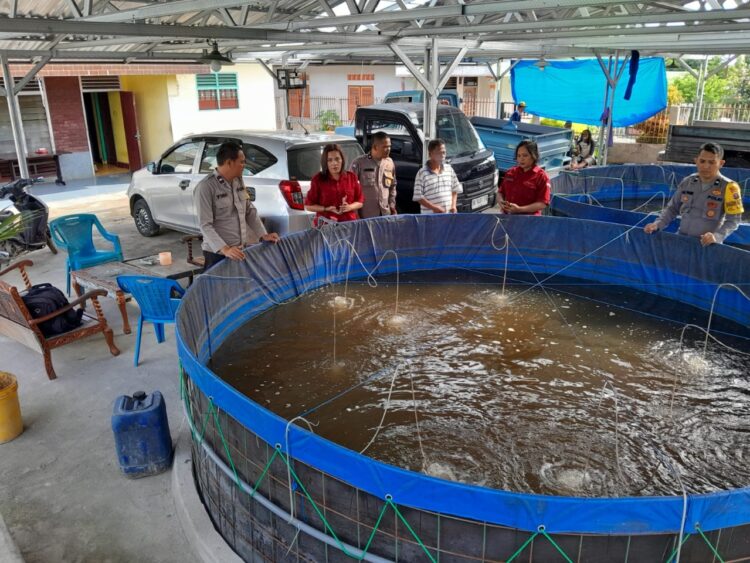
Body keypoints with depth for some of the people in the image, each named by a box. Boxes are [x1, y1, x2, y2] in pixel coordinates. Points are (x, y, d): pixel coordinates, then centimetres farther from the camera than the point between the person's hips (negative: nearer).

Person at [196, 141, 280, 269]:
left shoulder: (238, 181, 7)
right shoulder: (206, 187, -15)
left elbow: (250, 211, 14)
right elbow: (205, 225, -19)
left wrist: (263, 235, 3)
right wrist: (224, 249, -30)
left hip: (240, 250, 7)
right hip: (218, 253, -6)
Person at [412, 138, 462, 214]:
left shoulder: (449, 169, 8)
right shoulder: (422, 173, -9)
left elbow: (455, 190, 17)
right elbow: (418, 197, -11)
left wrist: (453, 205, 2)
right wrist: (434, 207, -18)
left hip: (448, 215, 5)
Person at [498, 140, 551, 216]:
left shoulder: (541, 176, 0)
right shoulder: (510, 173, 16)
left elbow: (542, 204, -6)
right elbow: (501, 191, 24)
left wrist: (519, 209, -16)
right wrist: (501, 202, 1)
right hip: (507, 216, 4)